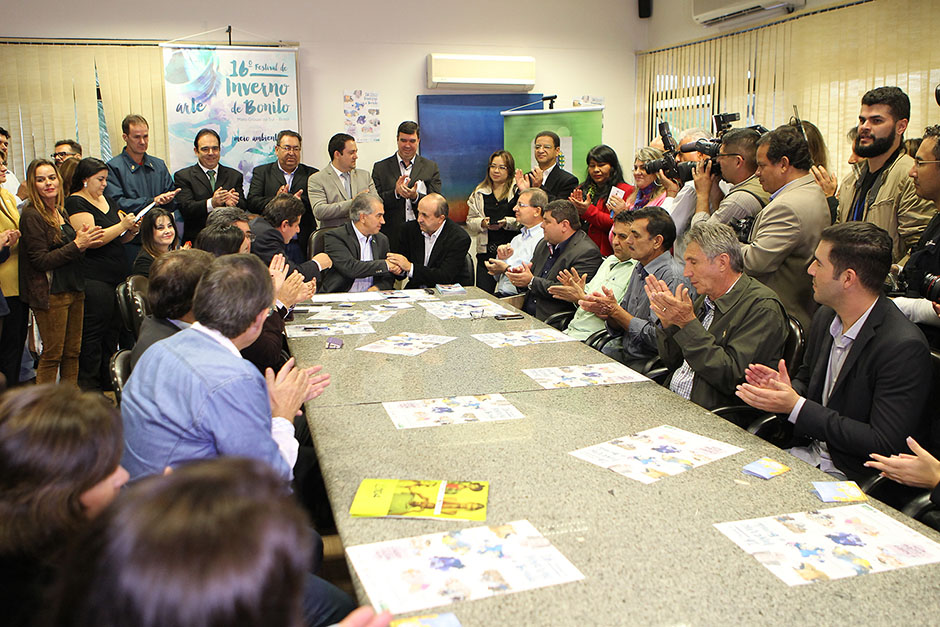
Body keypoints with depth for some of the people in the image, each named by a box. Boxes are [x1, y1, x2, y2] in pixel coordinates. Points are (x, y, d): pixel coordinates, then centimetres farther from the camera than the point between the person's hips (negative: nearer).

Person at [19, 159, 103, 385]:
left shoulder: (60, 211, 12)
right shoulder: (31, 216, -11)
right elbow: (41, 260, -16)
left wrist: (82, 242, 2)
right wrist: (77, 245, -17)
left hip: (74, 289, 8)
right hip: (49, 293, -7)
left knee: (72, 352, 12)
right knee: (52, 355, -1)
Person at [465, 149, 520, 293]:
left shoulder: (518, 190, 0)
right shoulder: (479, 192, 13)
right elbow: (470, 221, 13)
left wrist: (506, 222, -19)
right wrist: (483, 223, -7)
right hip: (486, 252, 3)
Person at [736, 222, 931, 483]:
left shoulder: (904, 346, -21)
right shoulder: (825, 316, 3)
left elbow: (886, 444, -22)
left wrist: (796, 407, -24)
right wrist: (787, 389, -9)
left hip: (852, 477, -7)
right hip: (809, 451, 7)